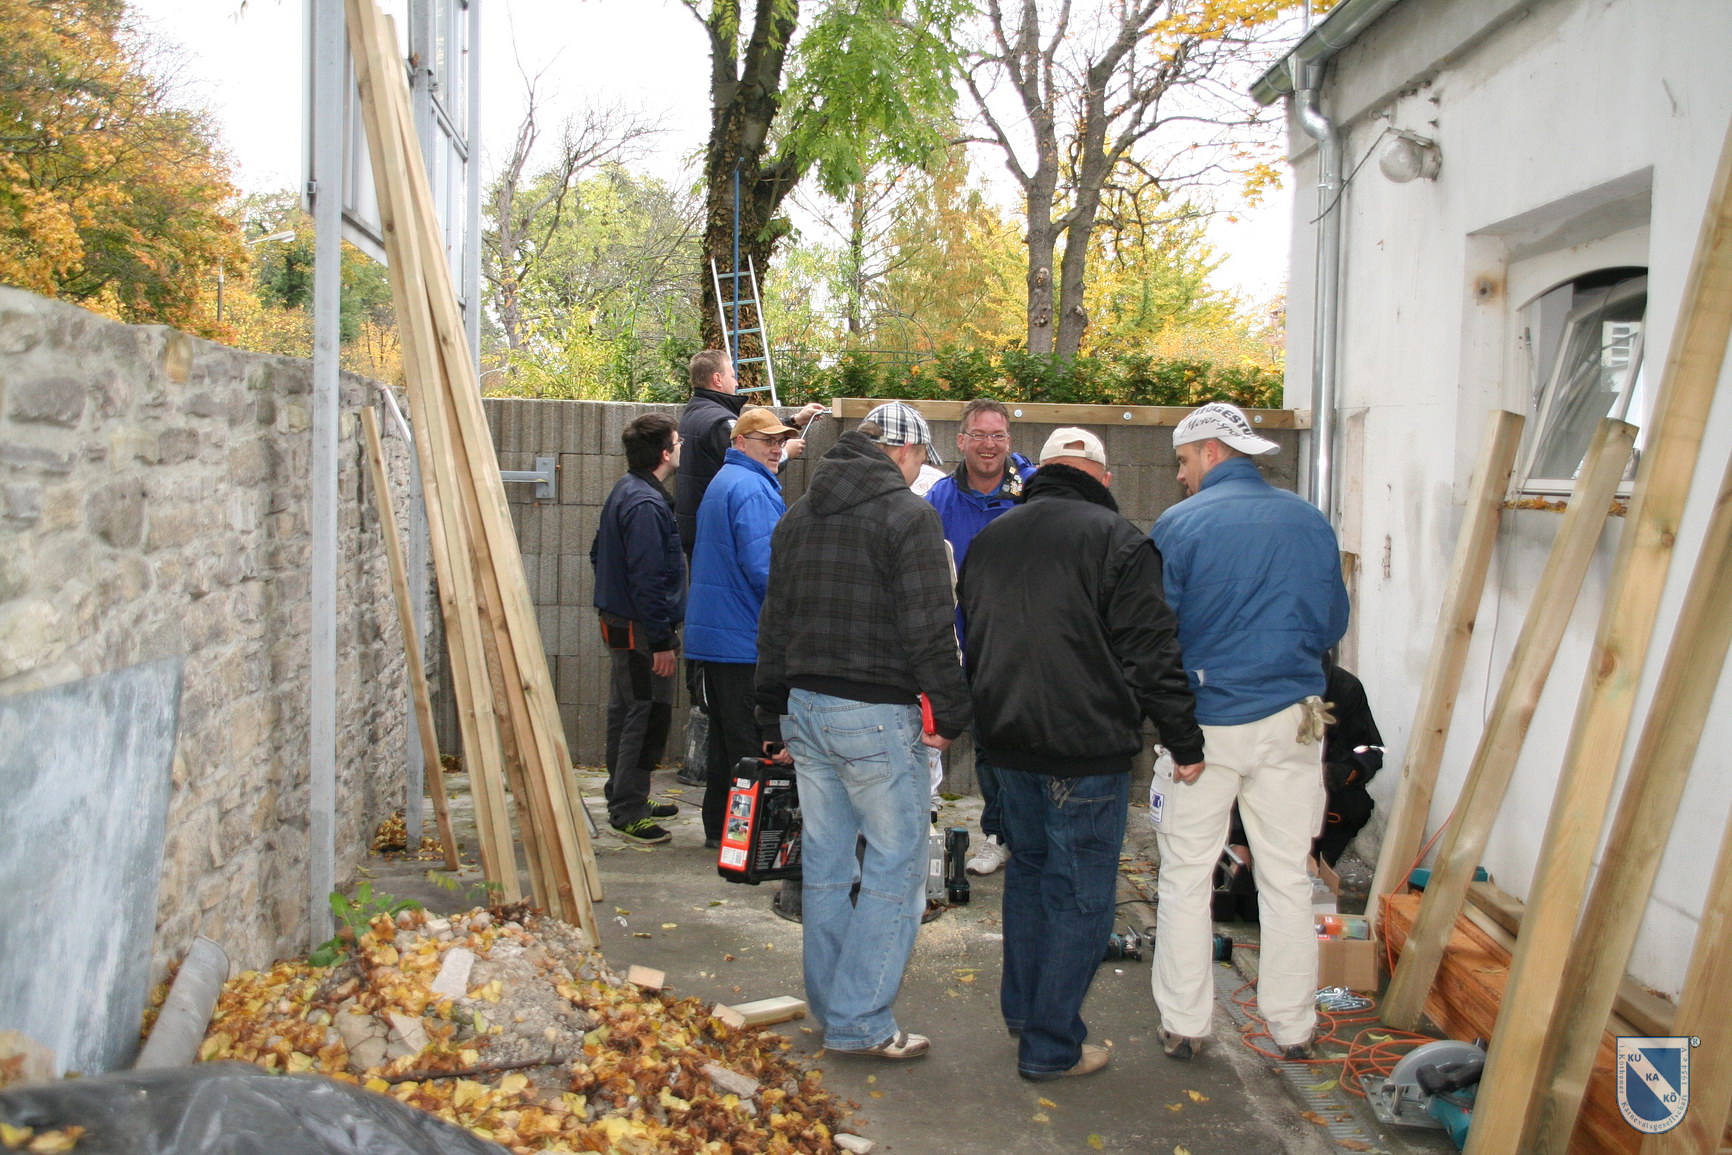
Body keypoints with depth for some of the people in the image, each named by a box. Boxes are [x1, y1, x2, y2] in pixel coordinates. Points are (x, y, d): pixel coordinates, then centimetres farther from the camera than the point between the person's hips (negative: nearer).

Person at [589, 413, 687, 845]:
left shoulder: (625, 492, 11)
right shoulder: (646, 505, -21)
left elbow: (599, 553, 21)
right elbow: (648, 578, -24)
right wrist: (662, 641, -21)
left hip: (618, 620, 11)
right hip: (639, 630, -11)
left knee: (627, 713, 18)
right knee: (646, 716, -5)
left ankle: (625, 798, 31)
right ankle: (628, 813, 1)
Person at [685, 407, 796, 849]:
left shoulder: (722, 482, 18)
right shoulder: (753, 489, -16)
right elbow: (764, 568, -23)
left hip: (714, 632, 10)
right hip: (746, 640, -10)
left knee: (726, 737, 16)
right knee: (752, 746, -3)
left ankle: (719, 826, 24)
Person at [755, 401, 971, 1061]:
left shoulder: (797, 516, 13)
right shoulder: (909, 516, -10)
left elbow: (773, 626, 16)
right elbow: (930, 631, -15)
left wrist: (773, 716, 21)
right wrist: (953, 715, -7)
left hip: (805, 706, 8)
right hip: (876, 715, -7)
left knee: (825, 862, 15)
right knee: (895, 866, 1)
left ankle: (829, 1004, 26)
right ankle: (860, 1021, 3)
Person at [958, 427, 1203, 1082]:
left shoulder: (987, 540, 10)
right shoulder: (1116, 539, -11)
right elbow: (1152, 654, -13)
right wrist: (1184, 742, -5)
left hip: (1008, 742, 7)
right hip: (1087, 748, -7)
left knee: (1028, 867, 24)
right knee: (1081, 893, 3)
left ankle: (1021, 1006, 36)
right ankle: (1052, 1046, 9)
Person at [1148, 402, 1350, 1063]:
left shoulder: (1178, 525, -9)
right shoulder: (1311, 522, 2)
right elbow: (1333, 623, 11)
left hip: (1205, 722, -3)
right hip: (1291, 718, 3)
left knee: (1185, 877, 9)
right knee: (1287, 878, 12)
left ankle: (1182, 1025, 15)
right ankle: (1293, 1027, 21)